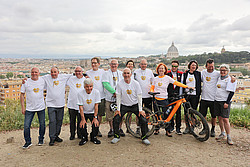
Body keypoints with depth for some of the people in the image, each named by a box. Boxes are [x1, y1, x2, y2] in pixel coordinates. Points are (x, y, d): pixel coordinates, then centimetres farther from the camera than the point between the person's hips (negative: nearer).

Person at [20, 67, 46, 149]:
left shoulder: (43, 81, 1)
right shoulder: (26, 82, -3)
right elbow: (22, 94, 1)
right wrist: (23, 107, -4)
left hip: (41, 107, 1)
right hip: (29, 108, -1)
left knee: (42, 125, 9)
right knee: (26, 126, -4)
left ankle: (41, 139, 30)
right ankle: (28, 142, 17)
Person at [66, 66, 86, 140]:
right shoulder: (71, 79, 5)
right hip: (71, 104, 1)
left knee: (80, 120, 7)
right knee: (72, 120, 9)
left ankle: (79, 134, 23)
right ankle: (72, 134, 24)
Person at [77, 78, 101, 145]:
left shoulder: (96, 92, -15)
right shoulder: (80, 93, -16)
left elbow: (96, 106, -13)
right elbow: (81, 107, -13)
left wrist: (95, 117, -17)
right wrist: (83, 119, -18)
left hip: (93, 112, 0)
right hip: (84, 113, 0)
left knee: (96, 124, -19)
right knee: (82, 125, -20)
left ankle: (93, 137, 11)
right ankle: (84, 138, 12)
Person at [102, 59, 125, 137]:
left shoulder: (121, 73, 13)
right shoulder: (106, 73, 3)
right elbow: (106, 84, -10)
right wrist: (114, 92, -17)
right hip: (109, 98, -2)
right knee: (110, 115, 2)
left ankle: (120, 129, 22)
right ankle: (111, 129, 19)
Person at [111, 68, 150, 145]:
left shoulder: (135, 83, -9)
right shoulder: (120, 84, -8)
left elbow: (139, 97, -5)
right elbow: (118, 97, -3)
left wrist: (140, 110, -7)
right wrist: (118, 109, -5)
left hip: (135, 105, 0)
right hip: (124, 105, 0)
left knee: (144, 121, -12)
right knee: (116, 120, -14)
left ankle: (144, 138, 11)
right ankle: (116, 137, 12)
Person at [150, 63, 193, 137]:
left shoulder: (167, 78, 1)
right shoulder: (156, 78, 8)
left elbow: (177, 83, -5)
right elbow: (152, 88, 13)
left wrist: (187, 87, -11)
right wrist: (152, 92, -8)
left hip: (164, 99, -2)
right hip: (156, 99, 2)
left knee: (167, 115, -6)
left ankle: (168, 131, 7)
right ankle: (157, 129, 25)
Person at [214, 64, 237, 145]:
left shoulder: (231, 80, -6)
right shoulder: (219, 78, 14)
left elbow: (231, 92, -11)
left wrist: (227, 102, -16)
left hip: (225, 102, -6)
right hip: (217, 101, 6)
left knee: (225, 119, -9)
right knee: (220, 118, 10)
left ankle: (228, 137, 1)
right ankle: (222, 134, 23)